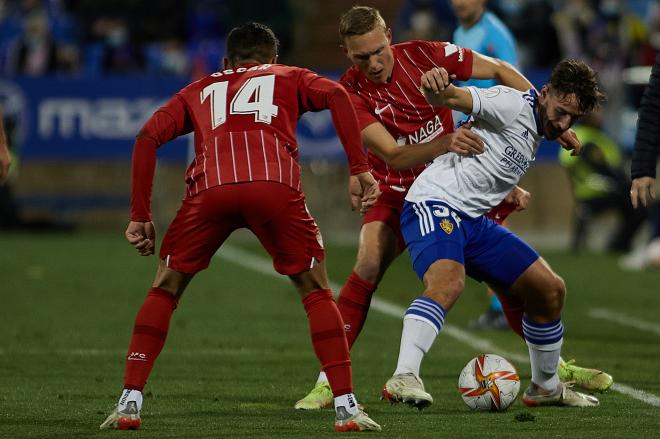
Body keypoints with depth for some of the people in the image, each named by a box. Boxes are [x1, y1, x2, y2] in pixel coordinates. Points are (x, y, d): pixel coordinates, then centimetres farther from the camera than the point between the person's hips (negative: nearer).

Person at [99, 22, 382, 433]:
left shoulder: (200, 90, 36)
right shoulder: (289, 78, 33)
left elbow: (148, 136, 20)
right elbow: (335, 94, 10)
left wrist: (140, 216, 20)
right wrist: (360, 169, 8)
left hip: (210, 188, 1)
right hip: (276, 185, -1)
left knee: (165, 288, 20)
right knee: (316, 290, 16)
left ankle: (130, 402, 11)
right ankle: (346, 406, 6)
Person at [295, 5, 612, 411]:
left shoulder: (424, 55, -15)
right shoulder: (350, 93, -20)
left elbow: (501, 71, -3)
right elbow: (394, 156, -28)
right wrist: (447, 143, -45)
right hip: (397, 194, -2)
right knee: (369, 265, -26)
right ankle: (329, 381, -22)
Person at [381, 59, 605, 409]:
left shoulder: (537, 134, 16)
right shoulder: (515, 105, -12)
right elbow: (454, 98, -28)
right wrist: (436, 87, -47)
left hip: (475, 221, 9)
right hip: (435, 205, -9)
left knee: (550, 290, 11)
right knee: (449, 282, -37)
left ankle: (545, 387, 29)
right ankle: (403, 378, -46)